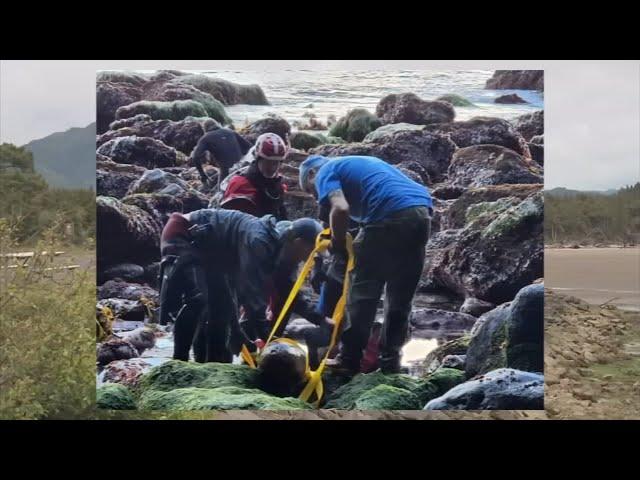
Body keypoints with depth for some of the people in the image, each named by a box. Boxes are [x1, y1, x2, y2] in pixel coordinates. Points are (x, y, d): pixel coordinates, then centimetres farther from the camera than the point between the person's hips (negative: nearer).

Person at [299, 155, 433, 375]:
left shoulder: (326, 171, 11)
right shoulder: (358, 164, 35)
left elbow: (341, 209, -10)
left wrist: (338, 246, 4)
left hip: (390, 215, -8)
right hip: (422, 213, 8)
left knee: (362, 290, 3)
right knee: (400, 295, 15)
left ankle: (350, 359, 8)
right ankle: (390, 359, 20)